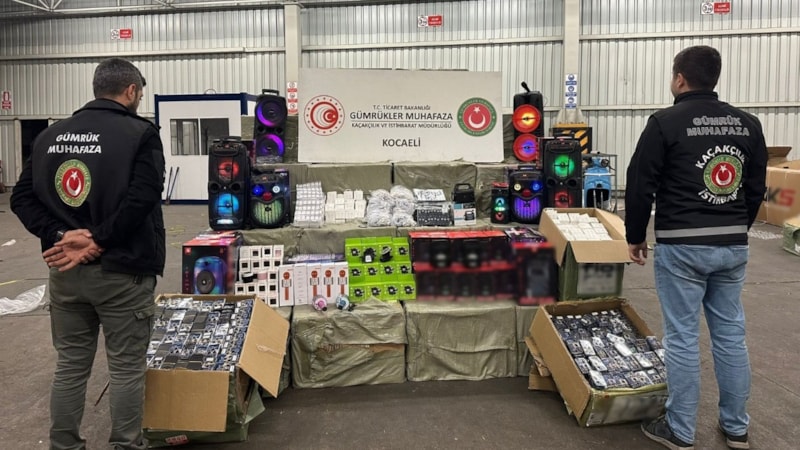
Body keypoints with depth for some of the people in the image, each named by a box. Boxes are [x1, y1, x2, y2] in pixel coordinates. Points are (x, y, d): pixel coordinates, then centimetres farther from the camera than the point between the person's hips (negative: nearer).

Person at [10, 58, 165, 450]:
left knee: (70, 365, 17)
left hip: (64, 271, 6)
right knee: (126, 368, 7)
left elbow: (22, 197, 5)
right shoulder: (140, 133, -9)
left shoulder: (49, 136, 10)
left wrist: (60, 236, -5)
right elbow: (140, 199, -22)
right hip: (122, 272, -6)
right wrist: (98, 243, -16)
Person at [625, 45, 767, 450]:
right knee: (731, 333, 14)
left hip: (682, 246, -6)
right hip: (733, 246, 6)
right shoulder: (747, 124, 9)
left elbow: (640, 186, -8)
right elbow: (756, 187, 14)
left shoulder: (665, 123, -8)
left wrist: (635, 237, 4)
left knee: (682, 337, 2)